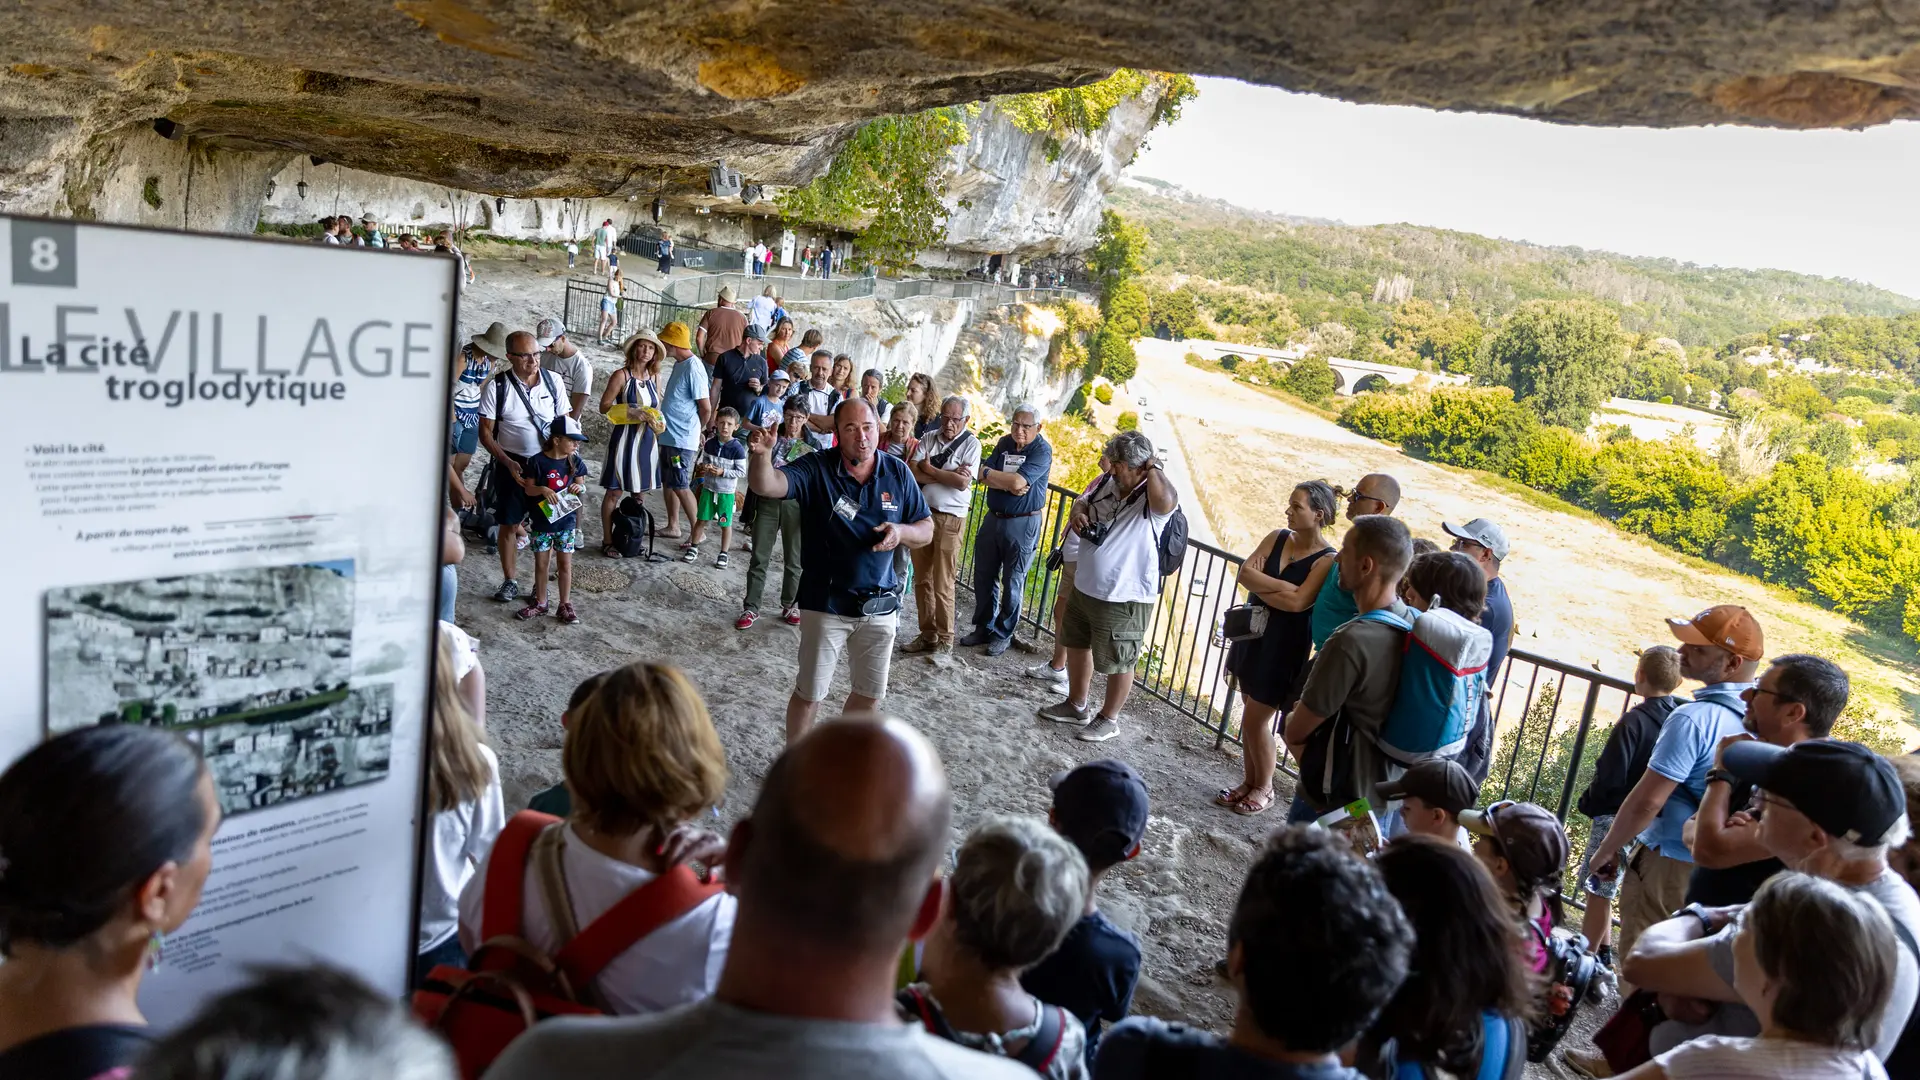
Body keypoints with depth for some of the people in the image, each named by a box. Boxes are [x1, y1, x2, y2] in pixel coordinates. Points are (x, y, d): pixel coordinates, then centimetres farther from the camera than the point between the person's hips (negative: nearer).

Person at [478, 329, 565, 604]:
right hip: (512, 462, -1)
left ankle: (542, 582, 17)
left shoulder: (552, 381, -4)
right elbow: (485, 432, -6)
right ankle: (509, 581, 20)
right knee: (509, 524, 6)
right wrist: (508, 463, -16)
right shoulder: (497, 386, -11)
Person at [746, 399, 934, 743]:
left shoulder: (897, 473, -2)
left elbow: (926, 531, 5)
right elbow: (766, 486, -28)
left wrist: (901, 531, -18)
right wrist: (762, 454, -50)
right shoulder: (816, 469, -12)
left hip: (880, 606, 4)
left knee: (870, 694, 18)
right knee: (809, 693, 8)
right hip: (826, 605, -3)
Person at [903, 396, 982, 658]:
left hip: (950, 520, -5)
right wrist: (948, 475, -13)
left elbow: (963, 482, -16)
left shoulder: (971, 444, -4)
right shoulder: (928, 439, 8)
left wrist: (930, 469, -7)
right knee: (922, 580, 11)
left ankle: (945, 640, 10)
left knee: (942, 585, -2)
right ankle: (927, 634, 22)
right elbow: (913, 472, -5)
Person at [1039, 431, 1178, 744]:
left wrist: (1154, 466, -30)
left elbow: (1166, 500, -48)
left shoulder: (1152, 499, -23)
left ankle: (1109, 719, 29)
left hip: (1125, 598, -8)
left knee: (1117, 663, 8)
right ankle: (1076, 706, 43)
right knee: (1077, 645, 24)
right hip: (1085, 587, 8)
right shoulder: (1107, 482, -1)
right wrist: (1078, 513, -8)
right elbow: (1083, 503, 17)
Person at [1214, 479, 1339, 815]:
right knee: (1252, 716, 15)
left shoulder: (1327, 560, -17)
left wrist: (1259, 585, -15)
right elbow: (1245, 573, -9)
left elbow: (1296, 602, -27)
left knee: (1256, 721, 1)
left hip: (1285, 647, -6)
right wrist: (1282, 587, -21)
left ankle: (1264, 788, 22)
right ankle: (1249, 782, 31)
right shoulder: (1277, 537, 0)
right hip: (1253, 634, 6)